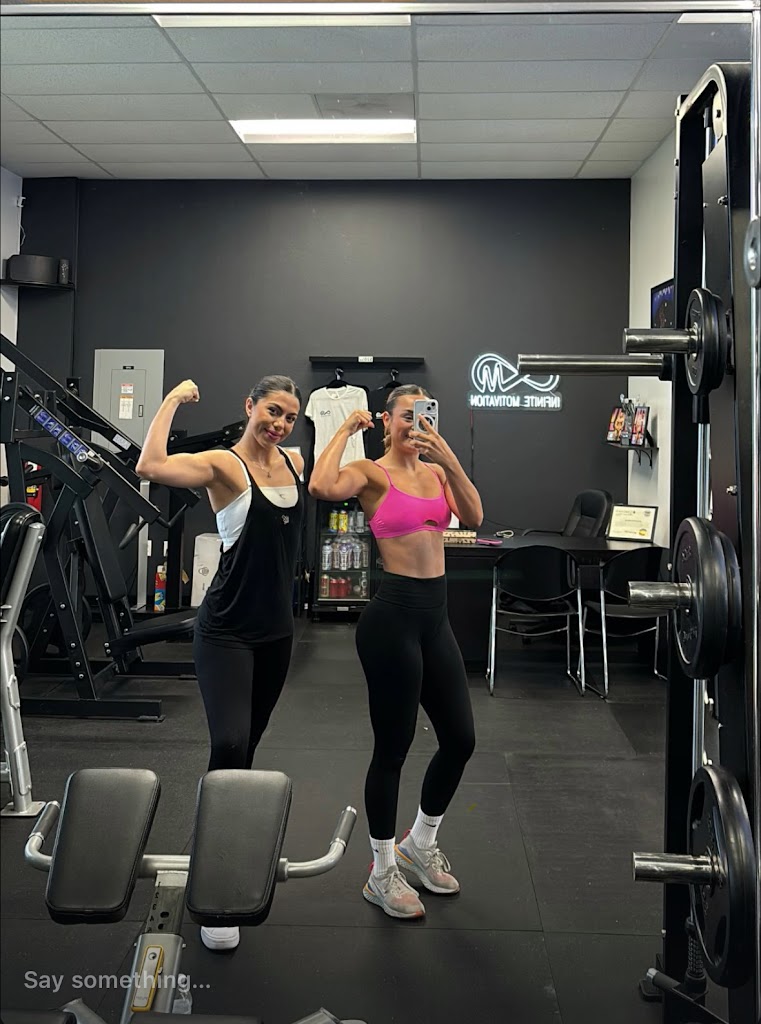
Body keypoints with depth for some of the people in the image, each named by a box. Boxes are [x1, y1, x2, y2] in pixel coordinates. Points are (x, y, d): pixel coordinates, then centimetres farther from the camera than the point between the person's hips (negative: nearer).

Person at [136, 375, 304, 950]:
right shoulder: (223, 465, -12)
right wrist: (173, 400, -20)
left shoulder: (296, 464, 7)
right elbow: (150, 467, -29)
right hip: (226, 631, -7)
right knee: (229, 745, -21)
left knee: (247, 747, 18)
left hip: (277, 629, 7)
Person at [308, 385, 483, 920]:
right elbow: (323, 487, -27)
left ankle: (419, 845, 37)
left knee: (460, 739, 13)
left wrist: (450, 460, -16)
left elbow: (474, 518, -5)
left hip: (435, 615, 7)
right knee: (393, 748, 4)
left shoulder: (437, 471, 12)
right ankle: (383, 873, 25)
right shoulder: (373, 472, -5)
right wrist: (346, 430, -13)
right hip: (393, 614, -7)